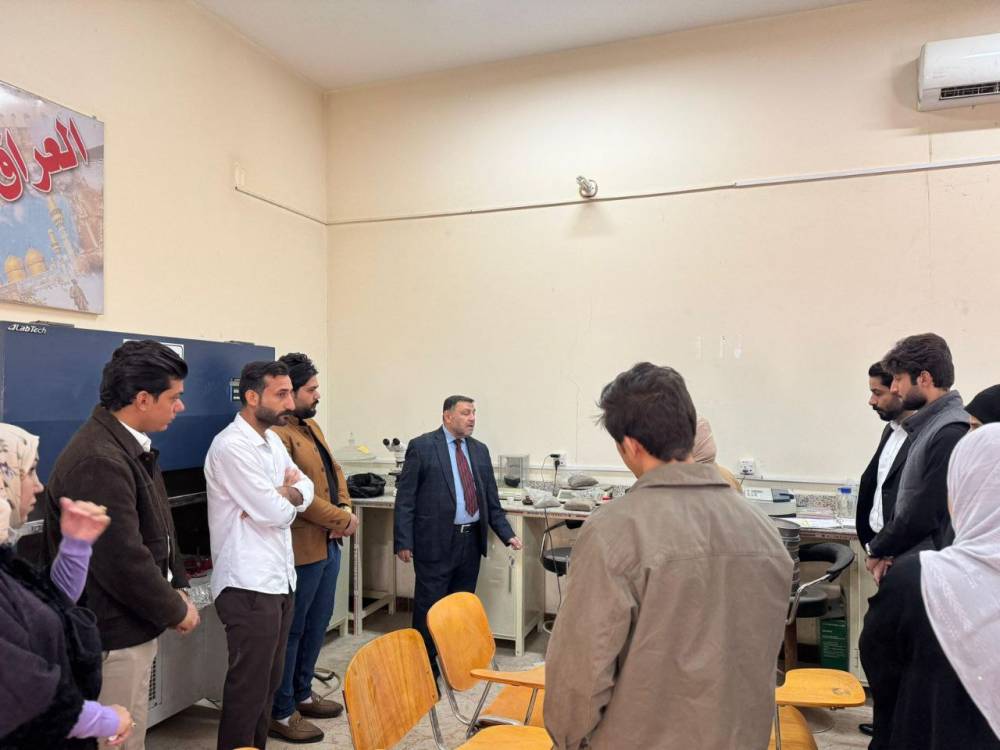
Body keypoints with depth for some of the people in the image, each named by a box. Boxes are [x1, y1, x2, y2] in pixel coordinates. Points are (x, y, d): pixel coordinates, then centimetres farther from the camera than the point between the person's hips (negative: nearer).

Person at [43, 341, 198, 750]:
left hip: (133, 625, 10)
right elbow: (123, 561, -27)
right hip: (112, 636, -9)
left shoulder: (130, 445, 6)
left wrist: (177, 588, 5)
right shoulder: (98, 461, -27)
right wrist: (175, 610, -13)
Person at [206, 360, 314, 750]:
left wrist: (281, 495, -7)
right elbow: (275, 513, -19)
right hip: (249, 585, -9)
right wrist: (287, 494, 2)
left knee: (269, 681, 18)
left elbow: (305, 487, 13)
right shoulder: (232, 446, -18)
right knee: (249, 686, 3)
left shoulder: (272, 440, 11)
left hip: (279, 579, 9)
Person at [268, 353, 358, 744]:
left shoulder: (311, 426, 13)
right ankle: (280, 714, 19)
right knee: (292, 630, 4)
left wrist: (346, 509, -1)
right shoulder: (277, 434, -20)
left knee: (317, 624, 20)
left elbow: (334, 471, 16)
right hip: (301, 548, -10)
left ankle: (302, 694, 36)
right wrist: (341, 520, -15)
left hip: (328, 544, 10)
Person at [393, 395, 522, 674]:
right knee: (429, 607, 4)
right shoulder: (422, 447, -6)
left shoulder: (480, 450, 11)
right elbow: (405, 497, -7)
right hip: (436, 542, -5)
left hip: (471, 541, 5)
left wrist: (507, 534, 6)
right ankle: (425, 665, 21)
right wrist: (403, 542, -12)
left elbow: (491, 499, 15)